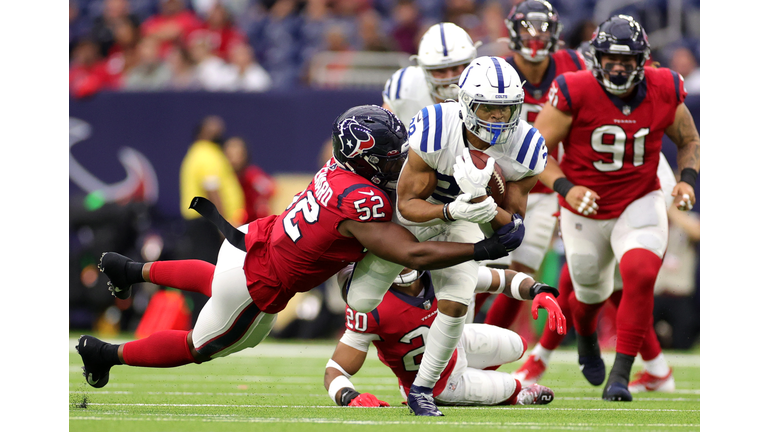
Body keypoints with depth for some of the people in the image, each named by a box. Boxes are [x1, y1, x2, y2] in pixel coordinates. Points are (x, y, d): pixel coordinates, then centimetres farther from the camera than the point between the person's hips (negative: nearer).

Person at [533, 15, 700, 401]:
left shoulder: (664, 91, -10)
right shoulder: (574, 93, -20)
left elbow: (689, 141, 8)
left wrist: (688, 178, -11)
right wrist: (565, 187, -30)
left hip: (639, 205, 0)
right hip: (585, 210, 0)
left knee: (640, 274, -26)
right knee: (592, 291, 18)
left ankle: (620, 375, -19)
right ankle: (586, 339, 57)